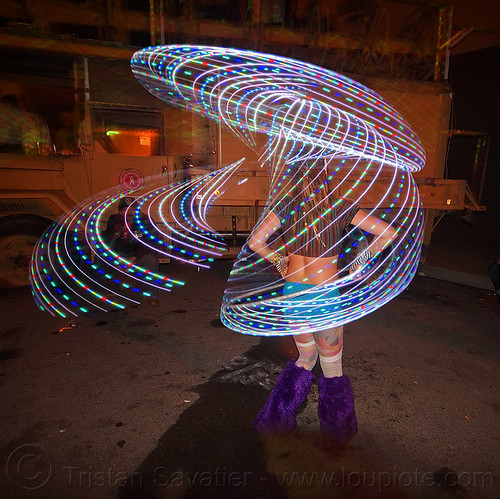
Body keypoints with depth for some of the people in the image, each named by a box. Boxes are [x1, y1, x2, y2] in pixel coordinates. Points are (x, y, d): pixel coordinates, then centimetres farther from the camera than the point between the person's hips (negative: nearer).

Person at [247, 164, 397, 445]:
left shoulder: (288, 208, -5)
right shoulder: (340, 208, -8)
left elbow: (255, 242, -9)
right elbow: (388, 233, -8)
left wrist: (277, 260, 6)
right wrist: (361, 259, 3)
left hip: (292, 292, 3)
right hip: (325, 295, -2)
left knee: (306, 358, 24)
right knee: (332, 367, 15)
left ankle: (278, 418, 31)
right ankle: (337, 433, 31)